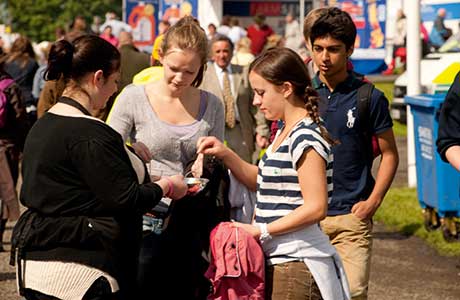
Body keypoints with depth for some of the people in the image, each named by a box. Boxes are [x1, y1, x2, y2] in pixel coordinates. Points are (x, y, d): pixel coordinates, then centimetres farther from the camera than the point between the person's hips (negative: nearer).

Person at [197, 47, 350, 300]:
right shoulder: (285, 133, 15)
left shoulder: (306, 137, -17)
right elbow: (261, 182, 24)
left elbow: (315, 207, -21)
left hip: (298, 265, -10)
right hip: (279, 262, 10)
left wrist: (262, 230, -17)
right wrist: (225, 154, 10)